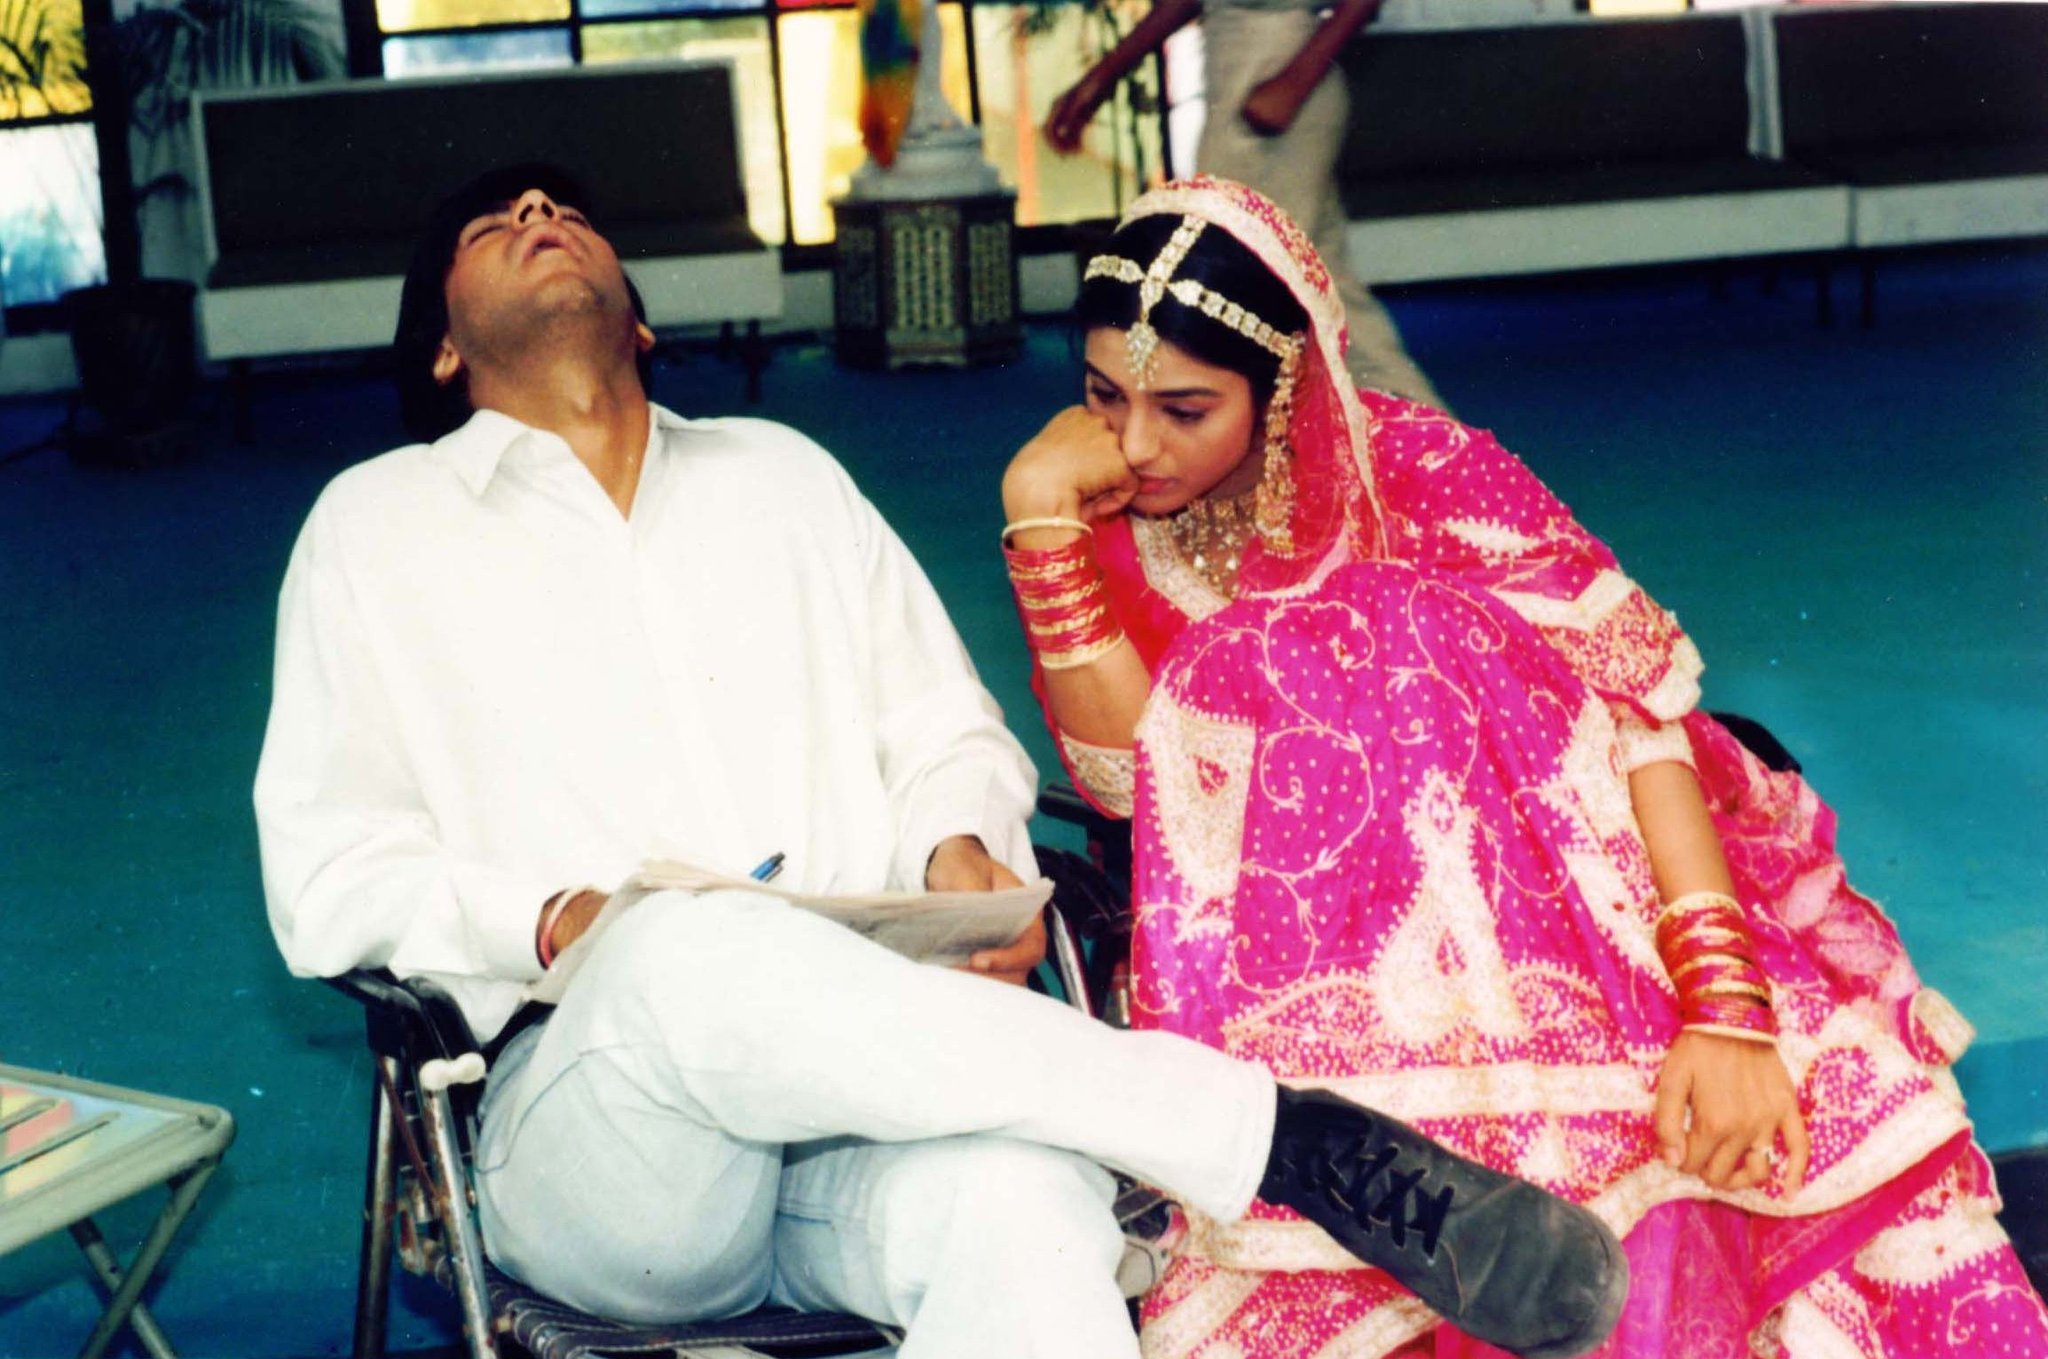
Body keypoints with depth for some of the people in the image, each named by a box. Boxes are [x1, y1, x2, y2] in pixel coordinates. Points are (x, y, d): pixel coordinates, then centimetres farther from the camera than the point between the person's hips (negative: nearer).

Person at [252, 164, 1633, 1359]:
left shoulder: (780, 470, 26)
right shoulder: (377, 523, 18)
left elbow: (947, 735, 23)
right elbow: (325, 873, 9)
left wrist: (962, 849, -2)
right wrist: (558, 923, -10)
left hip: (875, 1070, 2)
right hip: (585, 1102, -1)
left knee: (1016, 1199, -37)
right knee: (696, 952, -39)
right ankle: (1301, 1138, -36)